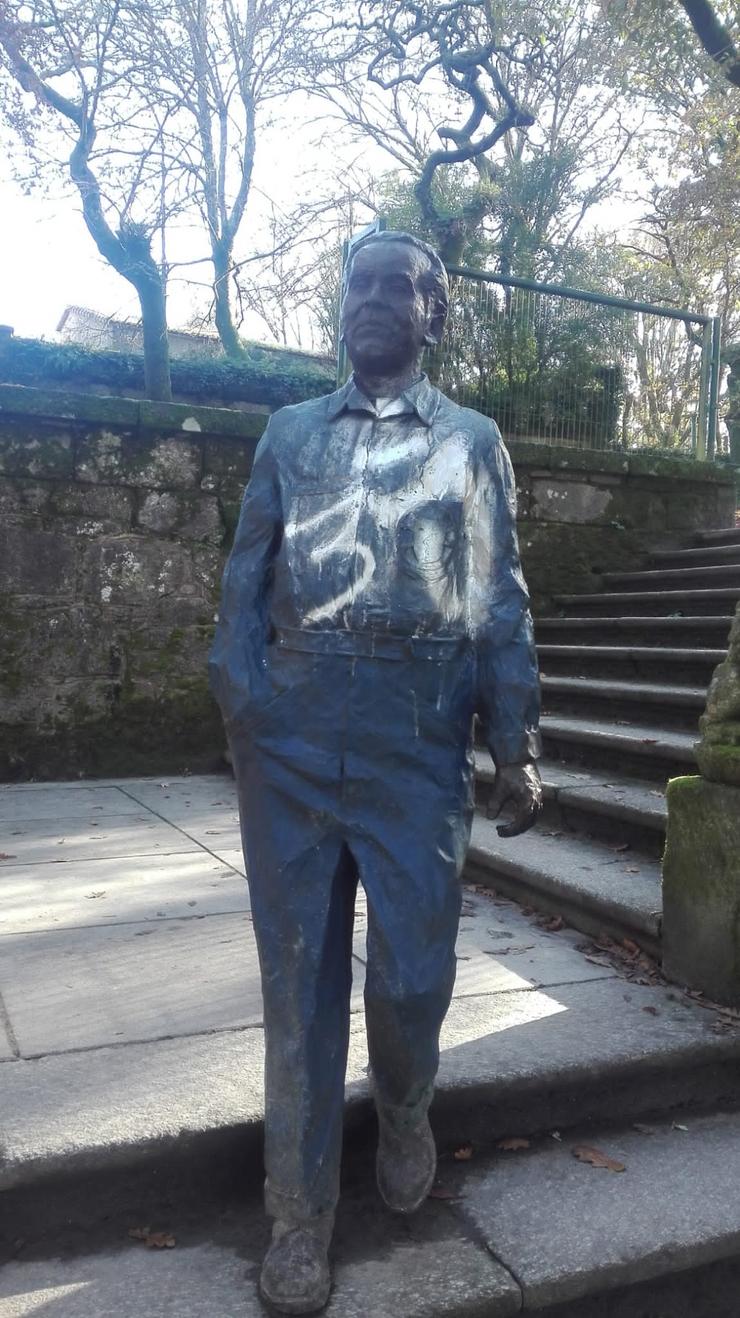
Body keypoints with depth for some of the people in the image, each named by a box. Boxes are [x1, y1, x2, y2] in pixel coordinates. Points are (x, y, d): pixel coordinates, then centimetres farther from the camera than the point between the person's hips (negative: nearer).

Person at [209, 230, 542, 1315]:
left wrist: (517, 748, 1)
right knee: (300, 972, 5)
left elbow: (502, 602, 7)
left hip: (421, 736, -1)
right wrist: (240, 703, 1)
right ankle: (302, 1212, 23)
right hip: (294, 732, 1)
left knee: (414, 970, 2)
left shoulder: (473, 441, 12)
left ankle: (403, 1109, 37)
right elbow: (247, 581, 11)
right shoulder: (290, 433, 15)